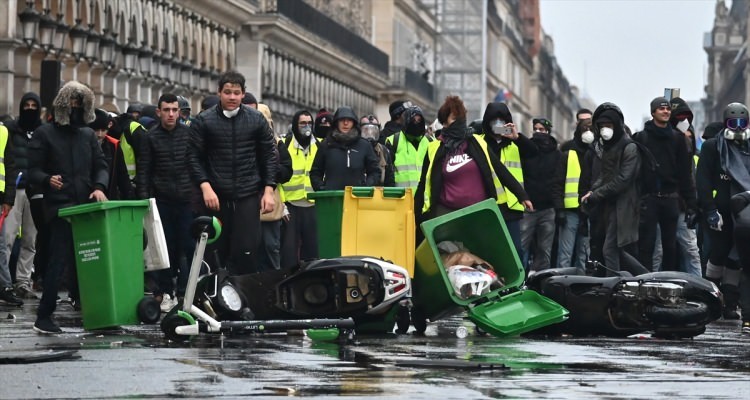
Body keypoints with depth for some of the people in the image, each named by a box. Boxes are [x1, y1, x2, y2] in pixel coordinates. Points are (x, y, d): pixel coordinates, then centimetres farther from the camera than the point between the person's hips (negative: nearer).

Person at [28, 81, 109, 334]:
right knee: (59, 260, -10)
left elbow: (100, 167, 15)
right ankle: (44, 316, -8)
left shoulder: (88, 135, 16)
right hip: (59, 208, -5)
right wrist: (48, 180, -24)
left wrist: (99, 187, -7)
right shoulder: (44, 134, 2)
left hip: (87, 206, 5)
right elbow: (33, 171, -2)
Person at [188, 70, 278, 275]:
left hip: (248, 195, 0)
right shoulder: (203, 121, 2)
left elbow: (269, 156, 8)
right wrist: (205, 186, -12)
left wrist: (268, 190, 0)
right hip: (217, 196, 0)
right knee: (220, 251, 2)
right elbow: (195, 158, 1)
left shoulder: (256, 119, 5)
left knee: (247, 250, -7)